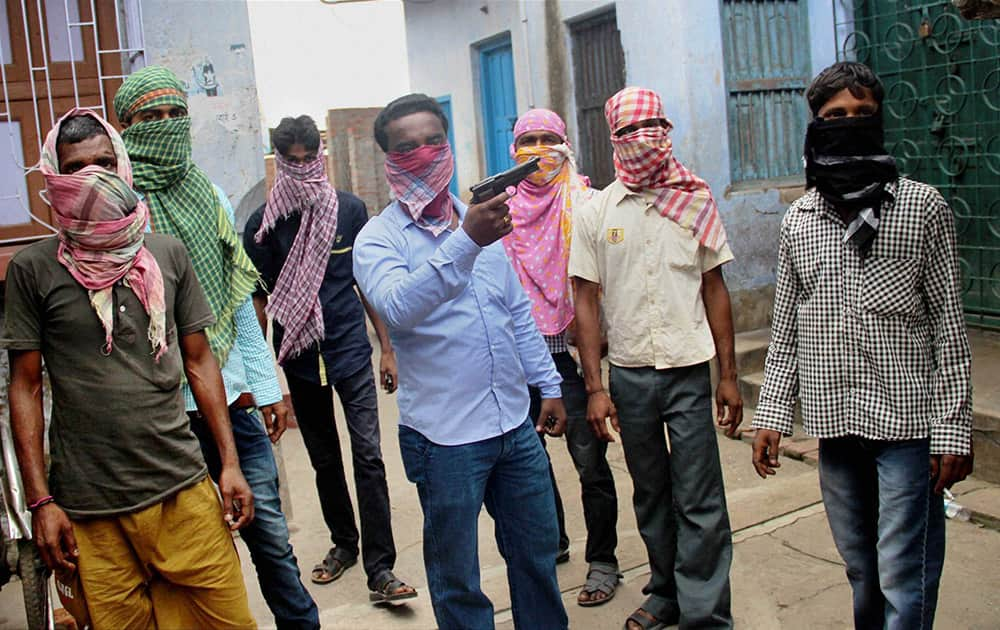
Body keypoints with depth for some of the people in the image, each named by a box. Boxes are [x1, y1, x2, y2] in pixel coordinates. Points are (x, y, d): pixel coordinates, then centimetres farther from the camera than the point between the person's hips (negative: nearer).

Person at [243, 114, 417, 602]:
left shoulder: (350, 209, 0)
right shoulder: (265, 222, -2)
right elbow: (258, 298, 1)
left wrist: (388, 348, 5)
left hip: (351, 348, -1)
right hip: (300, 356, 1)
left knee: (368, 456, -7)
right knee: (324, 460, 14)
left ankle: (380, 570, -2)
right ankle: (344, 543, 34)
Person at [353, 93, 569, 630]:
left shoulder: (479, 221, 10)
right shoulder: (378, 239, -7)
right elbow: (398, 307, -29)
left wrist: (548, 384, 15)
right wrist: (466, 242, -38)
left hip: (516, 424, 5)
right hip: (444, 437, -5)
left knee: (537, 551, 19)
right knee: (458, 581, 9)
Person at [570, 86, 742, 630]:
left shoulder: (696, 203, 3)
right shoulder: (594, 213, 2)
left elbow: (715, 290, 6)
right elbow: (585, 301, 2)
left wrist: (728, 375, 3)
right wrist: (594, 387, -2)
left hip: (689, 371, -1)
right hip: (629, 375, 1)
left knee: (699, 502, -1)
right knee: (651, 496, 14)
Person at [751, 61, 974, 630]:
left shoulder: (923, 206, -1)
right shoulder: (799, 220, 8)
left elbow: (948, 324, -2)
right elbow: (786, 328, 12)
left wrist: (953, 427, -6)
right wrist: (772, 414, 8)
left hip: (906, 417, -3)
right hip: (833, 419, 3)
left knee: (905, 578, -2)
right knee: (861, 569, 16)